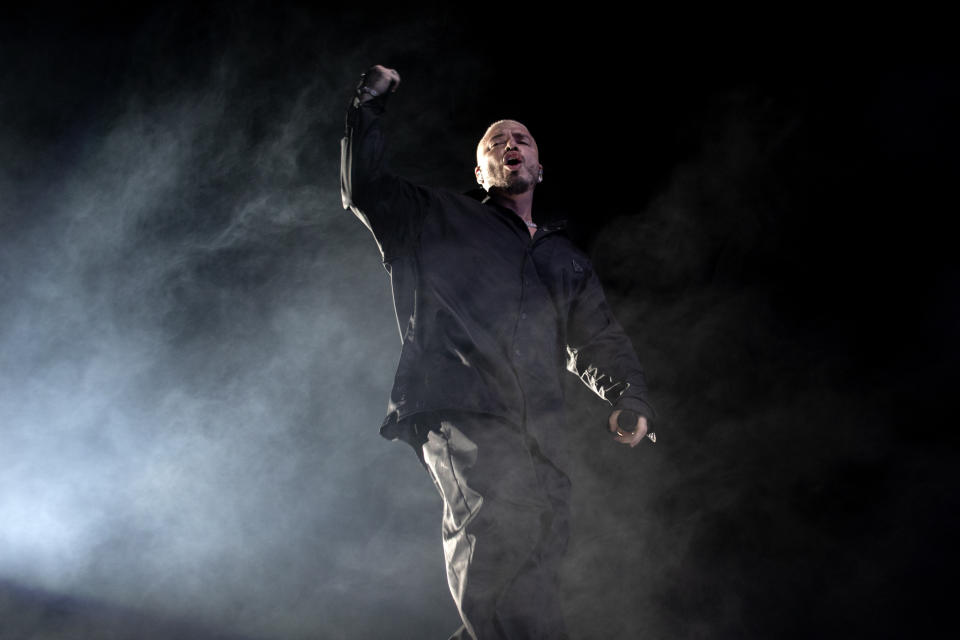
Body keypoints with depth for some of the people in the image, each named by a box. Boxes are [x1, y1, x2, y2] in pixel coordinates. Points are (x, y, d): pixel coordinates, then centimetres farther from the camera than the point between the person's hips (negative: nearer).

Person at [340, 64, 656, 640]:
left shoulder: (567, 259, 33)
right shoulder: (441, 220, 23)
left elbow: (599, 339, 28)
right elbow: (365, 186, 15)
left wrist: (630, 398, 12)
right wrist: (370, 103, 12)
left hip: (538, 436, 5)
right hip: (458, 411, -5)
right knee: (497, 516, -32)